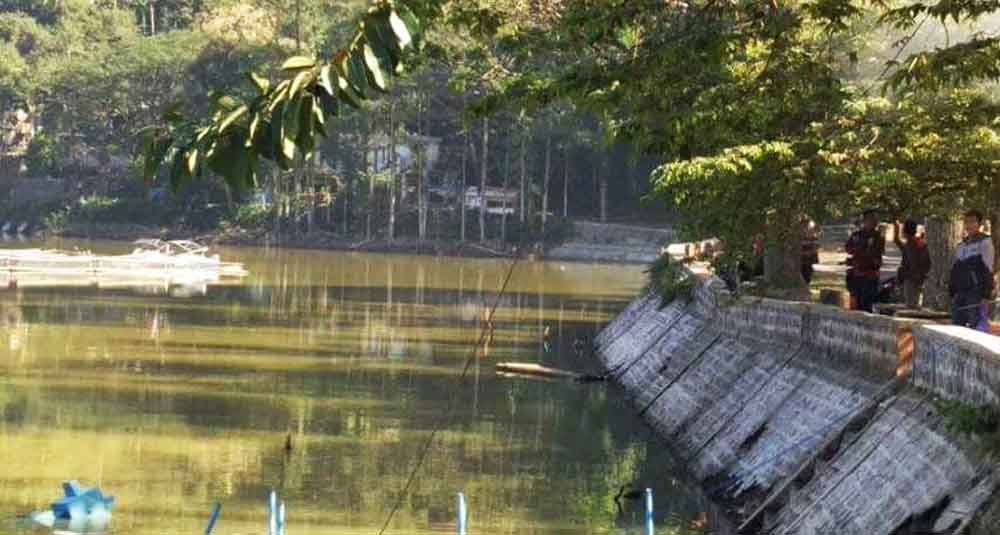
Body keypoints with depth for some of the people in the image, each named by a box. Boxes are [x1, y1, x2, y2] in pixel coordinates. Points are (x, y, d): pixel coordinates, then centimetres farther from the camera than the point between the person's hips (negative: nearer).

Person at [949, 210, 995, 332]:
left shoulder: (985, 242, -4)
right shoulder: (961, 246, 18)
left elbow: (988, 270, -10)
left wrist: (987, 294, -16)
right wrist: (952, 293, 16)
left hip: (977, 294, -8)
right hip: (960, 293, 8)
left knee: (979, 328, -13)